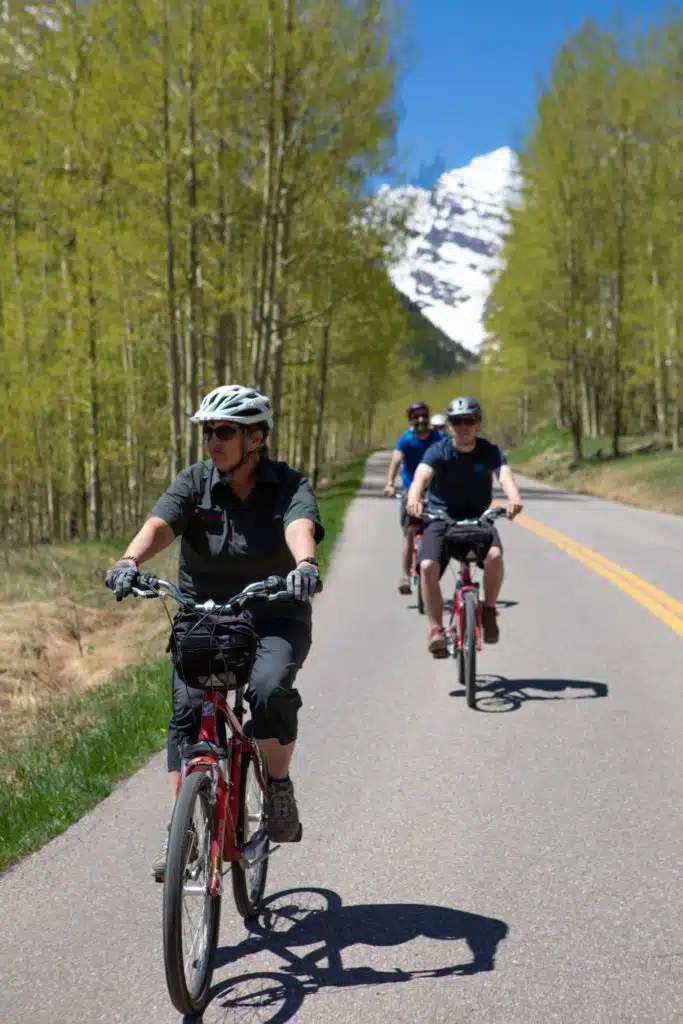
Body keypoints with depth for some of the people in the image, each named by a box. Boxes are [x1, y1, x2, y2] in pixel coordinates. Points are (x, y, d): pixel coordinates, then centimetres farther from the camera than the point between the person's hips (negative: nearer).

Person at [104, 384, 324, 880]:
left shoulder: (288, 485, -7)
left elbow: (301, 526, -28)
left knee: (269, 690, -30)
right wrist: (130, 561, -41)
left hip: (274, 620, -2)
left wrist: (305, 565, -51)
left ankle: (280, 789, -6)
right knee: (188, 711, -16)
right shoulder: (195, 481, -3)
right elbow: (160, 524, -20)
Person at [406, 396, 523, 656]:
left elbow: (505, 475, -27)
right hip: (441, 517, 0)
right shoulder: (438, 451, -11)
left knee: (494, 554, -30)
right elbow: (421, 477, -28)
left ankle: (488, 610, -5)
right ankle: (436, 630, -11)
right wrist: (413, 500, -52)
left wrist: (514, 499, -51)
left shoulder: (490, 451, -8)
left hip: (478, 518, 0)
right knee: (428, 566, -24)